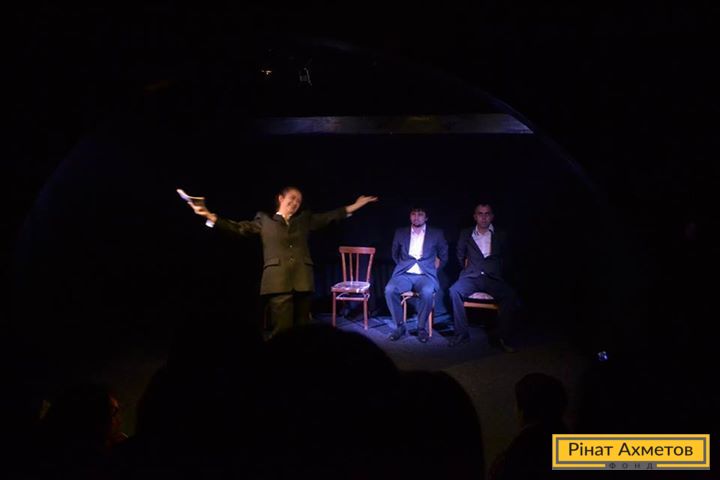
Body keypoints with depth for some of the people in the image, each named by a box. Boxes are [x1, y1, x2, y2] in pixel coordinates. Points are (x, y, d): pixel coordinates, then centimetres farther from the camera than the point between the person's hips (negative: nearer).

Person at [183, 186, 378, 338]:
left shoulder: (305, 219, 21)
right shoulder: (264, 220, 13)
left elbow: (329, 217, 22)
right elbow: (239, 228, 6)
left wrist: (353, 207, 15)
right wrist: (210, 216, -4)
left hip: (302, 281, 3)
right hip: (279, 282, -3)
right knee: (282, 331, -10)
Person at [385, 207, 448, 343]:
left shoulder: (436, 234, 9)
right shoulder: (400, 233, 13)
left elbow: (444, 256, 18)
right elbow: (395, 254, 27)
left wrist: (434, 268, 12)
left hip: (425, 275, -2)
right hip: (404, 275, 2)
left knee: (427, 292, -37)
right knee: (389, 289, -31)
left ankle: (422, 327, -17)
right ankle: (400, 325, -15)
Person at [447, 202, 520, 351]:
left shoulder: (500, 236, 13)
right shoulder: (466, 234, 15)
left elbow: (504, 258, 23)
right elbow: (460, 256, 27)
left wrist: (498, 271, 13)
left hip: (493, 279, 0)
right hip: (471, 277, 1)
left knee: (511, 296, -31)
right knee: (455, 291, -33)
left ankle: (497, 337, -22)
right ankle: (461, 333, -24)